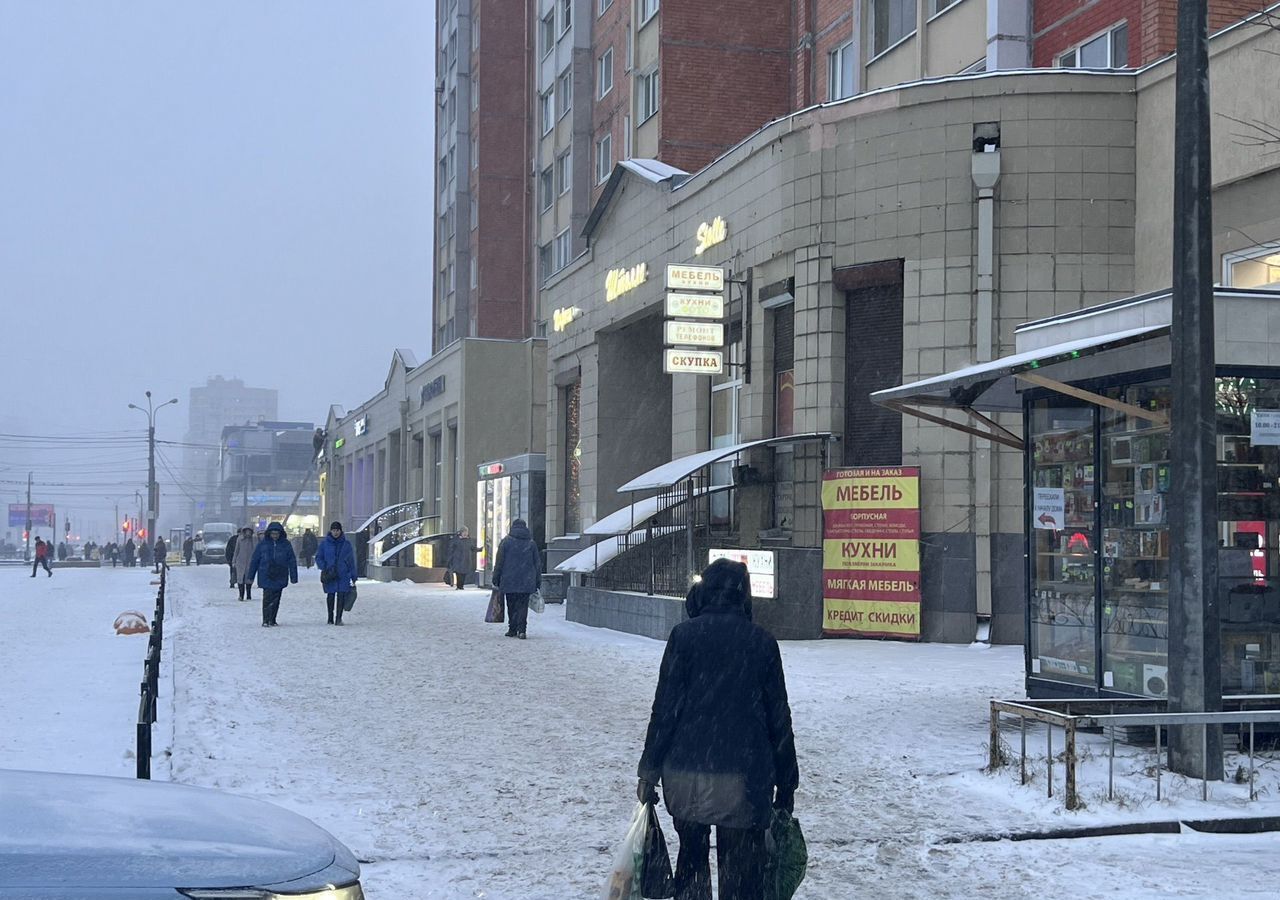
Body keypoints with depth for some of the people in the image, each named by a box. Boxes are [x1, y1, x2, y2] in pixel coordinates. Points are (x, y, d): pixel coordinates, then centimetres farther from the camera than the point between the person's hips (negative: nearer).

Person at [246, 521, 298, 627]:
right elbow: (254, 560, 6)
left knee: (276, 599, 7)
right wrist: (251, 576, 7)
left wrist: (293, 577, 2)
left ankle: (272, 620, 16)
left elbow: (292, 561, 6)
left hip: (280, 577, 1)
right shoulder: (263, 543, 1)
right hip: (266, 577, -1)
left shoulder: (286, 544, 3)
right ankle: (266, 620, -7)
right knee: (267, 598, -9)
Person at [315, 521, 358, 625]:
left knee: (341, 595, -10)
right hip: (329, 576, 0)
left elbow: (351, 561, 8)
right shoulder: (324, 543, 4)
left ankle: (339, 618, -7)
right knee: (330, 595, 6)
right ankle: (330, 617, 20)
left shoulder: (346, 544, 5)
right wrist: (324, 568, -10)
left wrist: (353, 577, 5)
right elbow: (318, 557, 8)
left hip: (343, 575, 0)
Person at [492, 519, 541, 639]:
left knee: (511, 606, 10)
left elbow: (499, 562, -1)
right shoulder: (531, 543, 6)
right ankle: (521, 629, -12)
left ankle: (512, 629, 12)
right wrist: (538, 582, 15)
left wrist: (496, 579, 5)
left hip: (509, 581, -1)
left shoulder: (506, 541, 0)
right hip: (526, 582, 1)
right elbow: (537, 563, 10)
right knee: (523, 606, 0)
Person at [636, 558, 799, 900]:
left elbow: (666, 707, -6)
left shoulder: (684, 635, -2)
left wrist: (649, 770, 0)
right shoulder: (762, 642, 2)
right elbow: (779, 718, 4)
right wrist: (786, 782, 12)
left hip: (687, 773, 0)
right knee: (742, 871, 4)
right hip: (745, 779, 0)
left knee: (691, 857, 17)